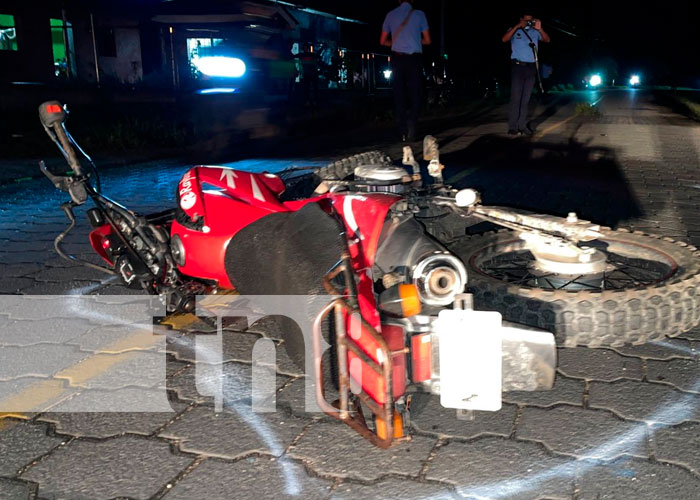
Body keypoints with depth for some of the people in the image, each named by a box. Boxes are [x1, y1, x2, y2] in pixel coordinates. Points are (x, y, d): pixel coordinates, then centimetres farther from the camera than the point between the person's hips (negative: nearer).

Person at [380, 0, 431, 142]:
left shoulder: (391, 15, 7)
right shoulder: (419, 14, 2)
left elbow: (383, 41, 11)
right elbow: (427, 41, 7)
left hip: (397, 58, 2)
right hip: (414, 57, -2)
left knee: (399, 93, 5)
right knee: (415, 93, 3)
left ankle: (403, 132, 3)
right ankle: (412, 121, -20)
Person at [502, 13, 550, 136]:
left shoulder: (535, 32, 14)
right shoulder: (515, 30, 8)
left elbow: (547, 40, 2)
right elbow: (504, 39, -10)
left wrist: (539, 29, -12)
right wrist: (517, 26, -14)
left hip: (531, 67, 3)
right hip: (518, 66, -3)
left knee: (526, 98, 4)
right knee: (516, 97, -9)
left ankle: (522, 125, 6)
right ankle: (513, 127, -10)